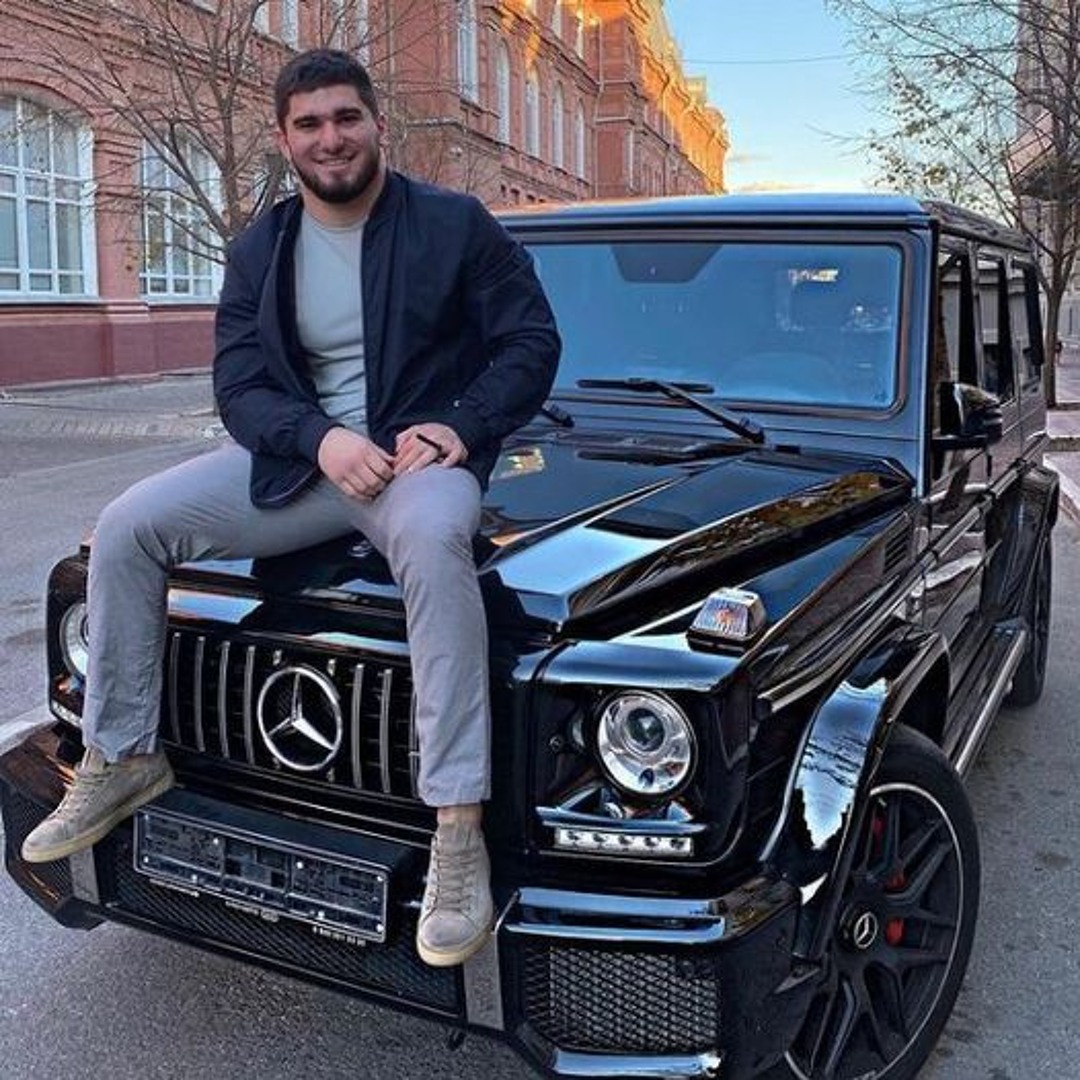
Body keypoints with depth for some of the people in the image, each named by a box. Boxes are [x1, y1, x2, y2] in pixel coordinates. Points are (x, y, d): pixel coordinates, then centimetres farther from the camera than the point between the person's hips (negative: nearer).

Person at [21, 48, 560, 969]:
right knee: (129, 525, -11)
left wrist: (462, 426, -18)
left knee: (433, 540, -41)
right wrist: (320, 438, -18)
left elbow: (532, 341, -2)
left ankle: (460, 833, -38)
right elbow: (238, 383, 2)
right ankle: (122, 758, 4)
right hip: (299, 454, 5)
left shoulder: (455, 225, -1)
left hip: (423, 449, -4)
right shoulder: (259, 252, 9)